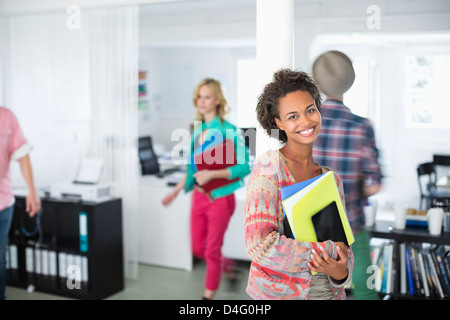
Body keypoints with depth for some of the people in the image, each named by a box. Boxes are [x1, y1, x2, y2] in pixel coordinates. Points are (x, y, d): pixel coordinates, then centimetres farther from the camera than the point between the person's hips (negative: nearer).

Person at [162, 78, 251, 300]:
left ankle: (209, 295, 22)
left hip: (220, 197, -6)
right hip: (198, 196, 7)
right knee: (197, 249, 15)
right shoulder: (198, 130, 6)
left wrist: (212, 174, -25)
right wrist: (177, 190, 16)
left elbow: (245, 167, -18)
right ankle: (228, 266, 42)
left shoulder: (228, 130, -15)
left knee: (212, 250, 4)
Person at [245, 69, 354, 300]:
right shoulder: (269, 165, -13)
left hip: (329, 291, 5)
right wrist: (329, 249, -16)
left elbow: (343, 245, 6)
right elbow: (260, 246, -22)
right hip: (277, 292, -4)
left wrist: (341, 272, -16)